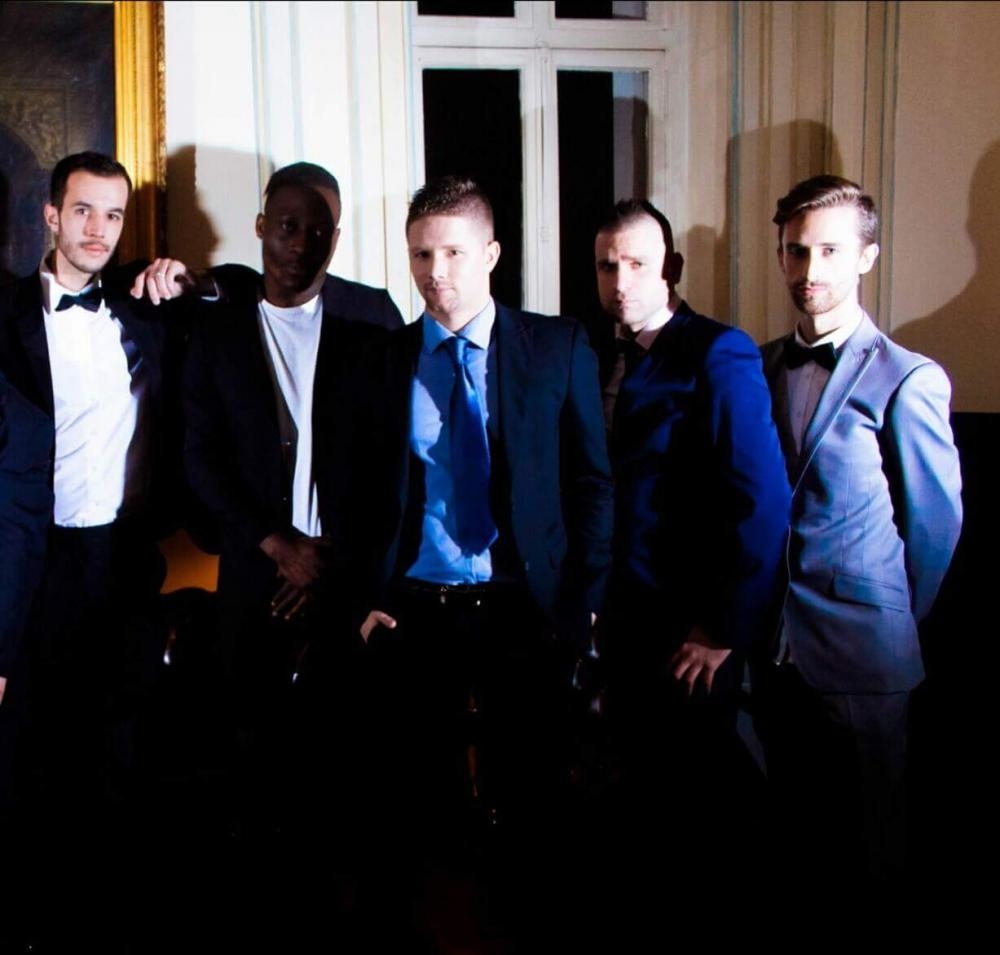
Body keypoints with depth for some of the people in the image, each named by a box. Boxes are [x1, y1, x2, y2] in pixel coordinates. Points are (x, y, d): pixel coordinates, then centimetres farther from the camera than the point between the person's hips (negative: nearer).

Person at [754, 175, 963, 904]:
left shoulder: (907, 381, -11)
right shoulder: (758, 368, 6)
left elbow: (936, 523, -5)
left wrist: (895, 624, 3)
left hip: (862, 654, -5)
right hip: (775, 651, 5)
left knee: (873, 852, 9)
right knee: (801, 832, 18)